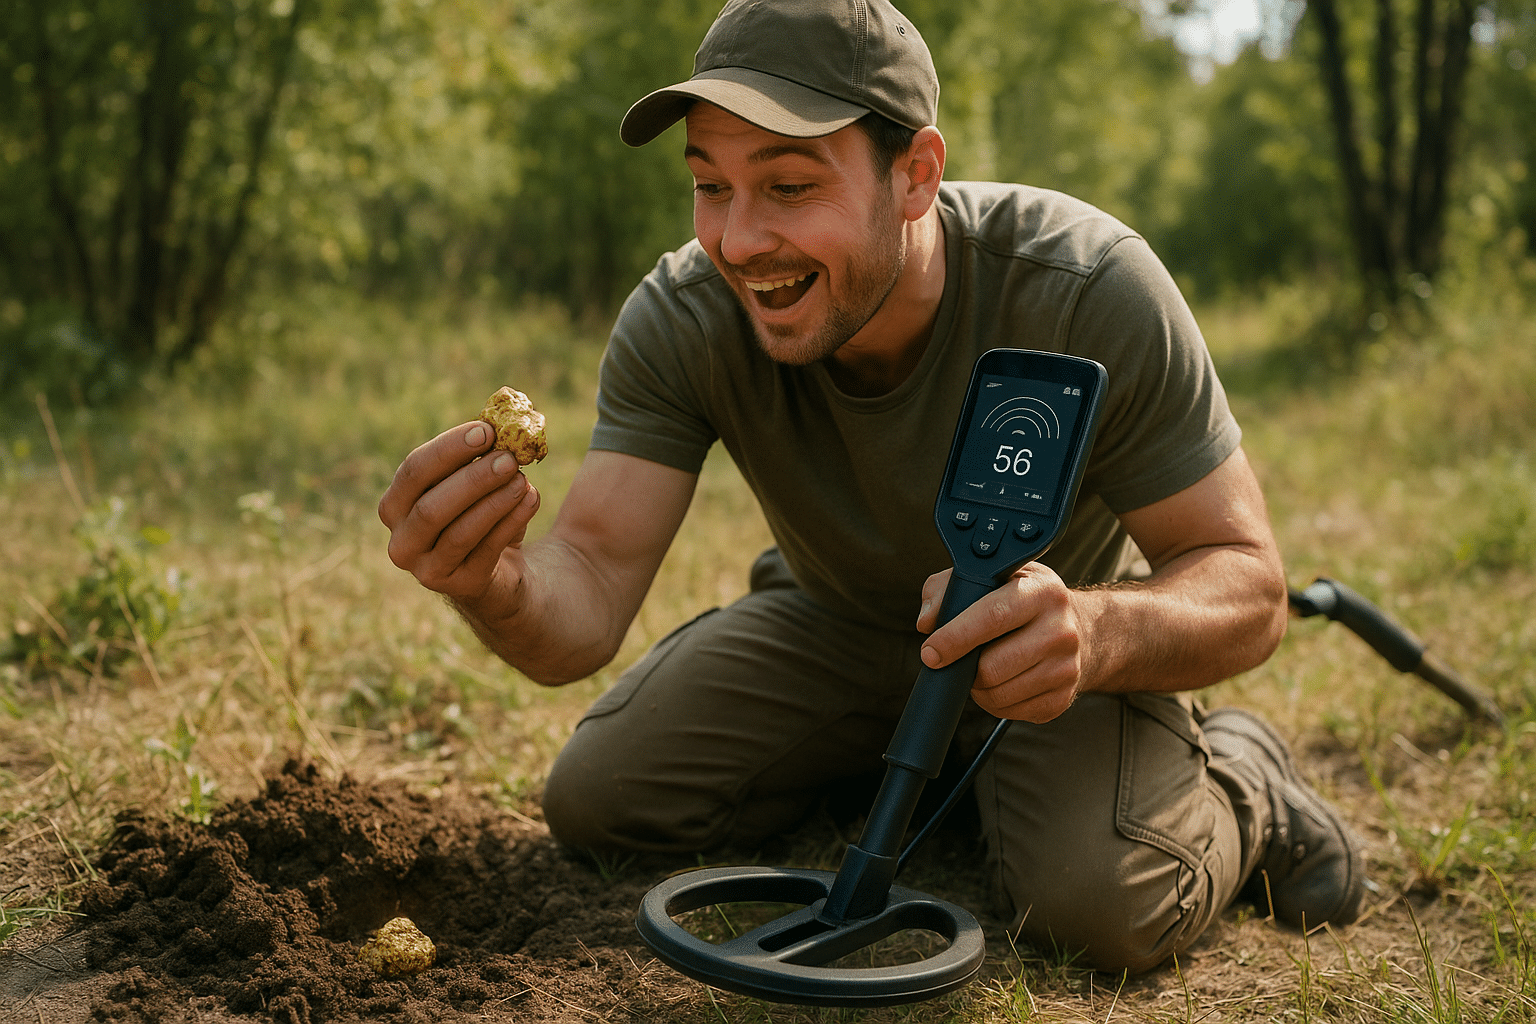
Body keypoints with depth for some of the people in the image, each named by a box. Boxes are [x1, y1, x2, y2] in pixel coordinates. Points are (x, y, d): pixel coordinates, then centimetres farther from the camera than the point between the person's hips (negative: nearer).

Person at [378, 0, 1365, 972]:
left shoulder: (1088, 291, -32)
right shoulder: (680, 322, -24)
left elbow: (1249, 587, -26)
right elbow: (587, 592, -29)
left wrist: (1094, 632, -50)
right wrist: (500, 590, -54)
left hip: (1071, 612, -3)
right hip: (836, 622, 4)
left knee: (1105, 904, -30)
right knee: (593, 797, -9)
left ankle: (1239, 782, 7)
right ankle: (871, 760, 17)